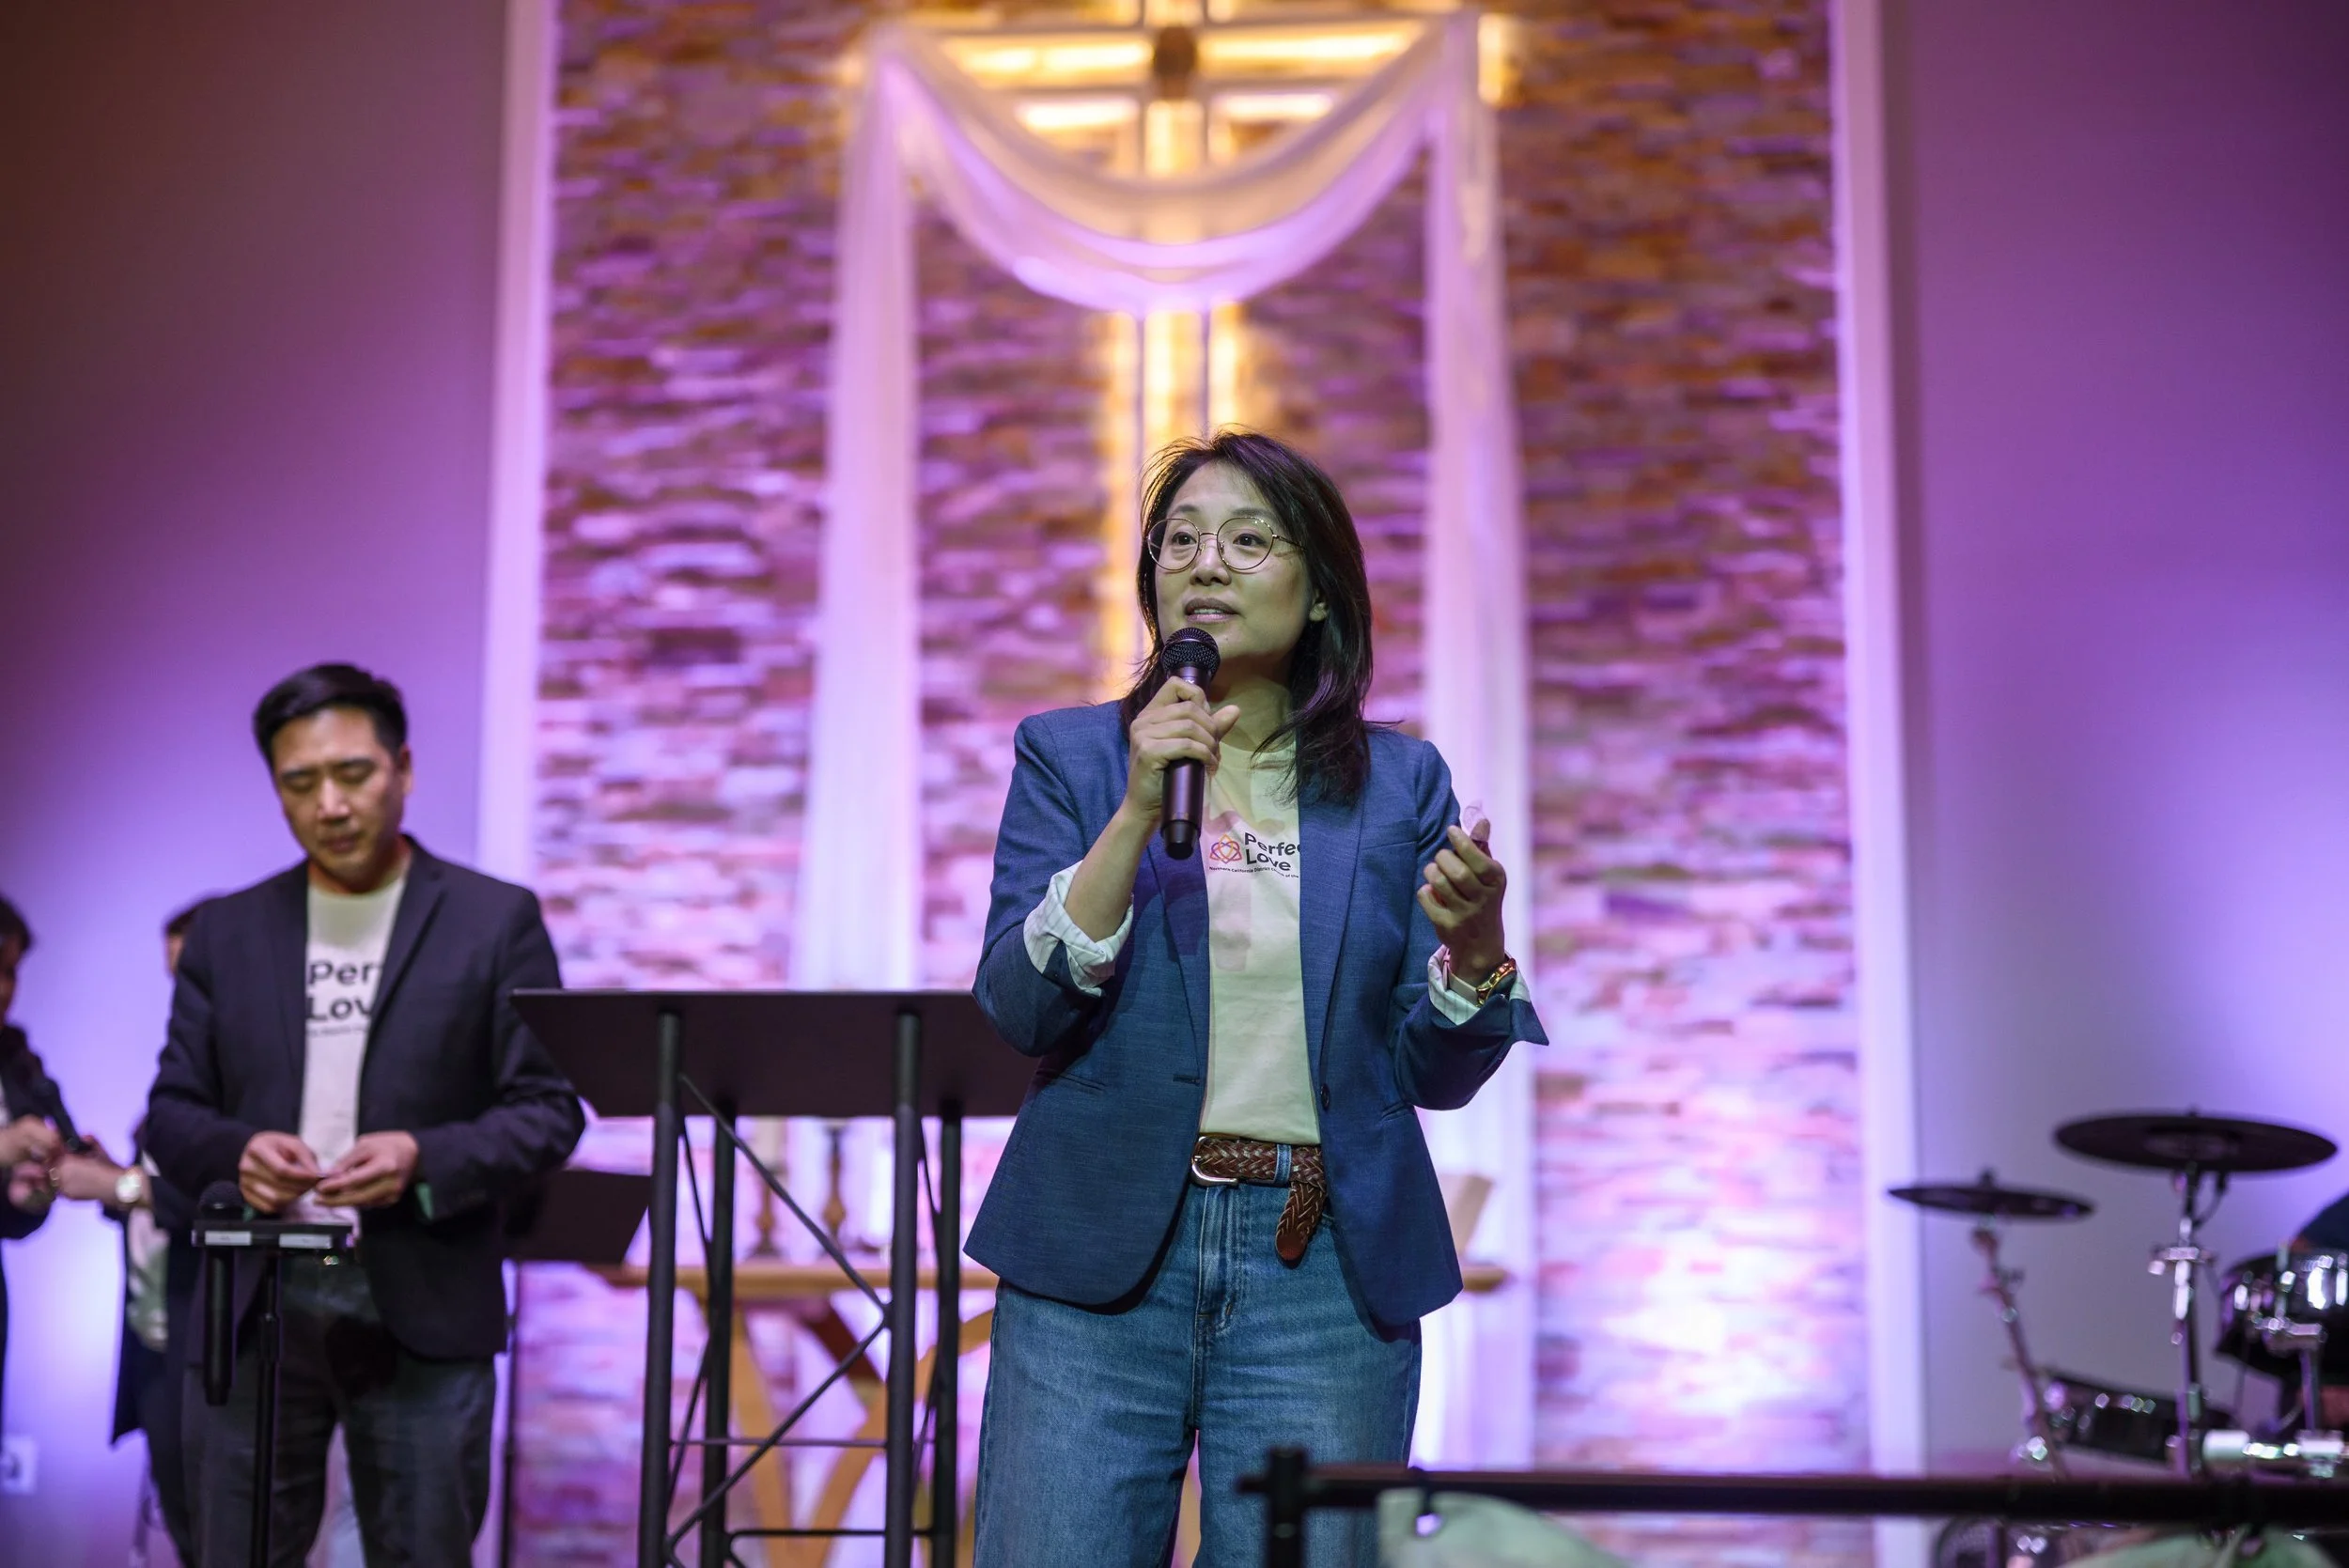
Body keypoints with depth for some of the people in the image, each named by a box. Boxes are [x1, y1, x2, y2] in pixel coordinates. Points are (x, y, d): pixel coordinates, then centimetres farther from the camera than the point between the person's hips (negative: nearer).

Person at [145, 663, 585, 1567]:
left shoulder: (496, 920, 3)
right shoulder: (227, 931, 12)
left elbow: (548, 1109, -1)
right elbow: (172, 1112, 10)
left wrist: (425, 1159, -19)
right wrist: (234, 1154, -12)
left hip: (423, 1310, -2)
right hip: (254, 1304, 2)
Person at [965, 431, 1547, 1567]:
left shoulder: (1399, 781, 7)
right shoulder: (1068, 755, 5)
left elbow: (1433, 1076, 6)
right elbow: (1019, 1008, -7)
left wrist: (1474, 948, -14)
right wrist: (1138, 810, -16)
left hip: (1326, 1272, 1)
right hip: (1100, 1259, 0)